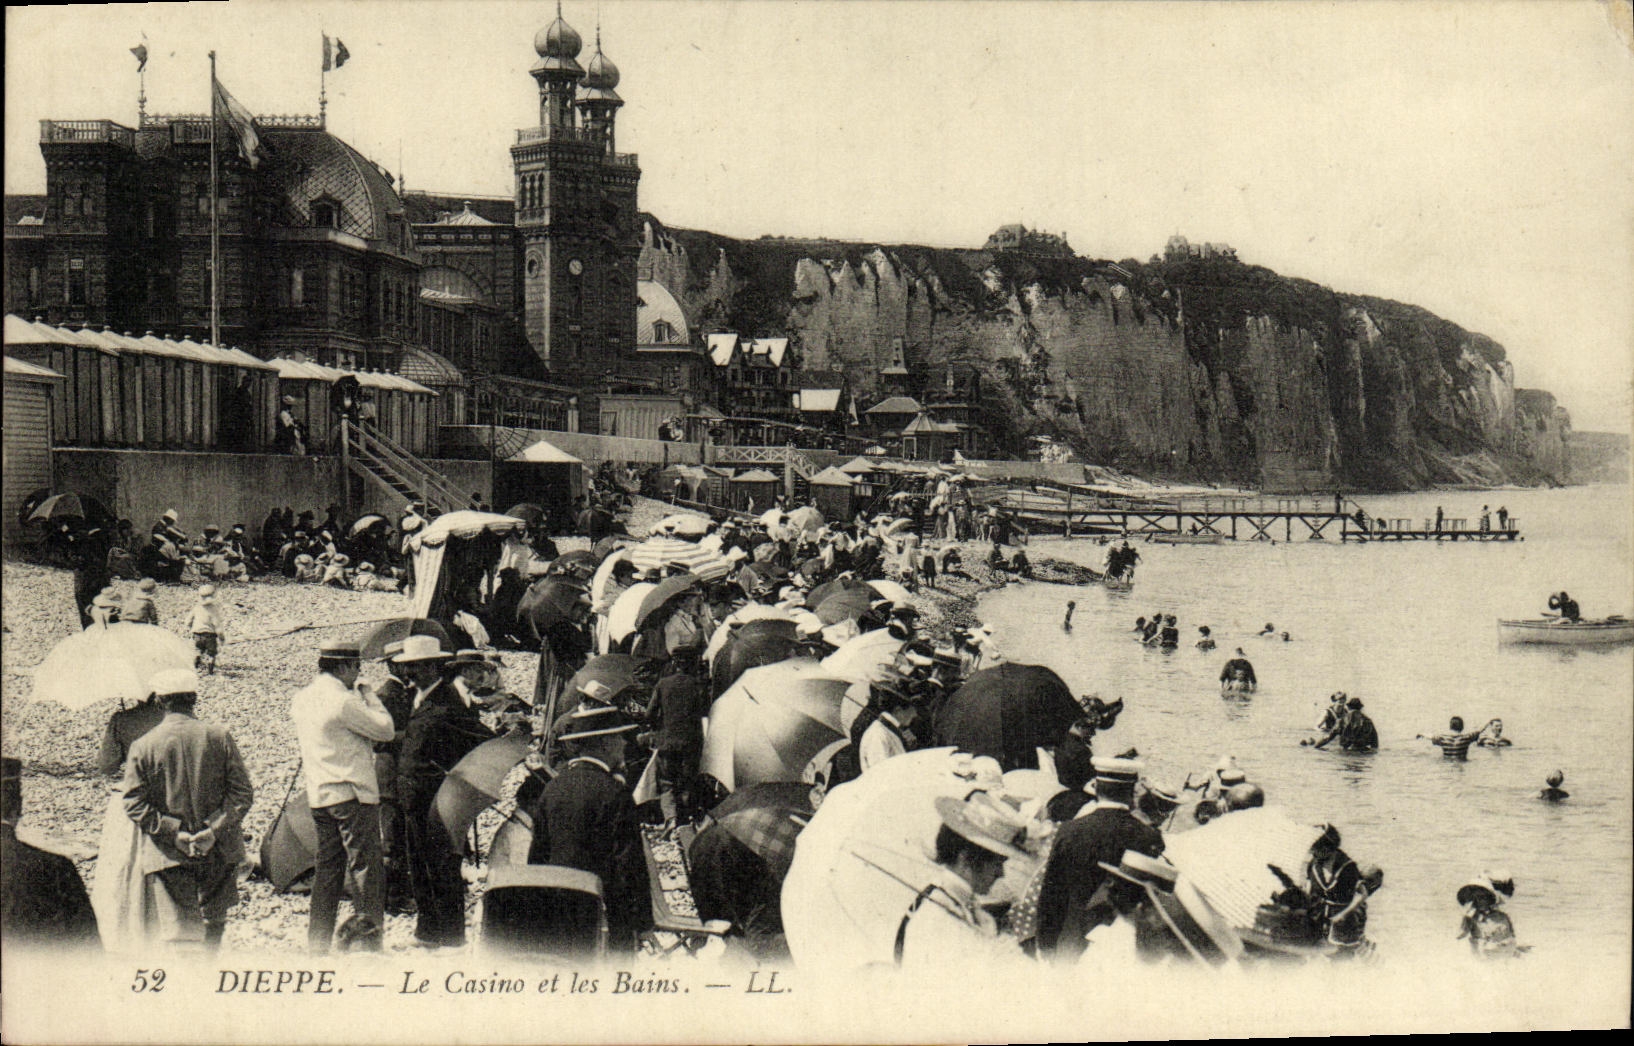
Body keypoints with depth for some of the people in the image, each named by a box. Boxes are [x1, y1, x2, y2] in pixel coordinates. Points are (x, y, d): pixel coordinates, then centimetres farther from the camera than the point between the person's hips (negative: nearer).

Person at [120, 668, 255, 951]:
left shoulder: (142, 746, -5)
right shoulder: (220, 737, -2)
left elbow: (134, 805, -8)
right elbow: (243, 793, -6)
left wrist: (174, 833, -9)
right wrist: (214, 830, -10)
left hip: (166, 854, -2)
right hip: (218, 853, 2)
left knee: (177, 928, 1)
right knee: (214, 918, 22)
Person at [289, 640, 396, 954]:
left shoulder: (302, 699, 9)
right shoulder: (344, 701, -17)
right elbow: (385, 729, -12)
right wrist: (368, 696, 1)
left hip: (318, 795, 8)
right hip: (352, 794, -8)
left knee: (326, 866, 14)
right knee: (364, 867, -2)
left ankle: (318, 940, 18)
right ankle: (366, 938, -1)